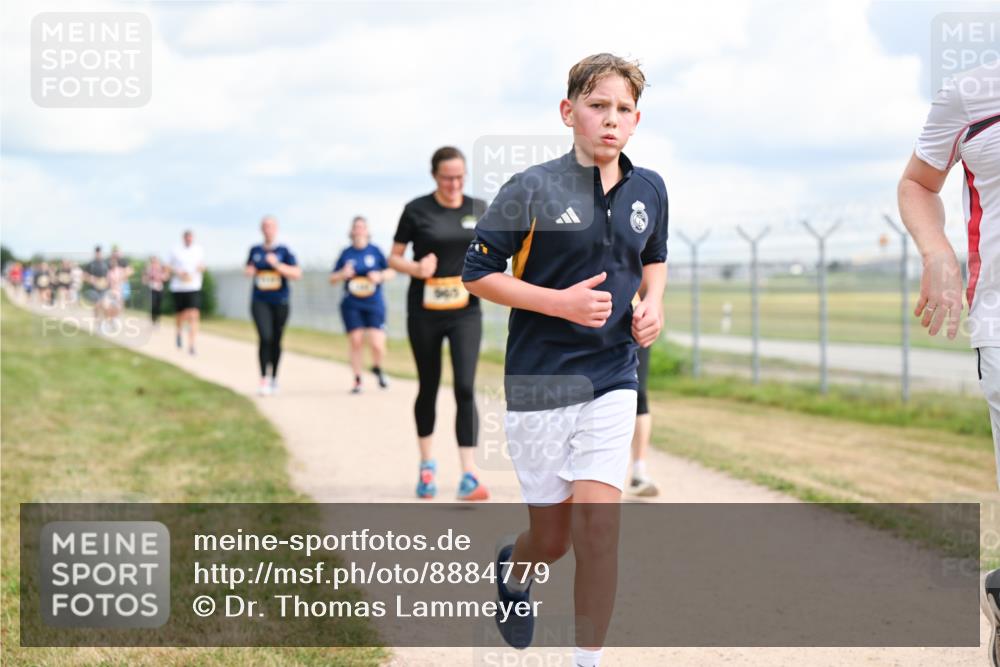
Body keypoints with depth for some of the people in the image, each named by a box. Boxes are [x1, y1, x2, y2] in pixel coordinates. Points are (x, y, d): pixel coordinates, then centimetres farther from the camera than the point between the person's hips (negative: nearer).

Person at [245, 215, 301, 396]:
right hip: (260, 301, 0)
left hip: (280, 302, 0)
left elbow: (297, 274, -10)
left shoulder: (284, 251, -1)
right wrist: (249, 271, -1)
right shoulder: (255, 251, 7)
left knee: (276, 341, 9)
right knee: (265, 338, -17)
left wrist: (277, 265, -20)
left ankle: (274, 377, 27)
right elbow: (249, 269, 23)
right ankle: (264, 379, -16)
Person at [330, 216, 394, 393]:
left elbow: (391, 270, 8)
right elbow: (332, 279, 10)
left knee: (377, 344, -10)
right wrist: (342, 274, -10)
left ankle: (378, 369, 21)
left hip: (374, 304, -1)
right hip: (352, 305, 1)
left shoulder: (375, 251, 2)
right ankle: (357, 380, 12)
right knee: (356, 342, -2)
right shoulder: (346, 253, 5)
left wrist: (380, 276, -12)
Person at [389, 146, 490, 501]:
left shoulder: (479, 209, 4)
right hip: (425, 312, -1)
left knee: (465, 388, -12)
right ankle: (427, 466, 30)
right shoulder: (417, 211, -3)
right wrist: (415, 268, -19)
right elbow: (394, 257, 2)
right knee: (428, 387, 11)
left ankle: (469, 476, -14)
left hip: (465, 311, 1)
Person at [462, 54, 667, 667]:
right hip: (540, 381, -3)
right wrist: (561, 302, -17)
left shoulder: (648, 189, 4)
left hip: (613, 380, 3)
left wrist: (654, 304, 2)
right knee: (552, 538, 8)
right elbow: (478, 273, -6)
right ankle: (513, 570, 45)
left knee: (598, 529, -10)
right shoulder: (533, 189, -11)